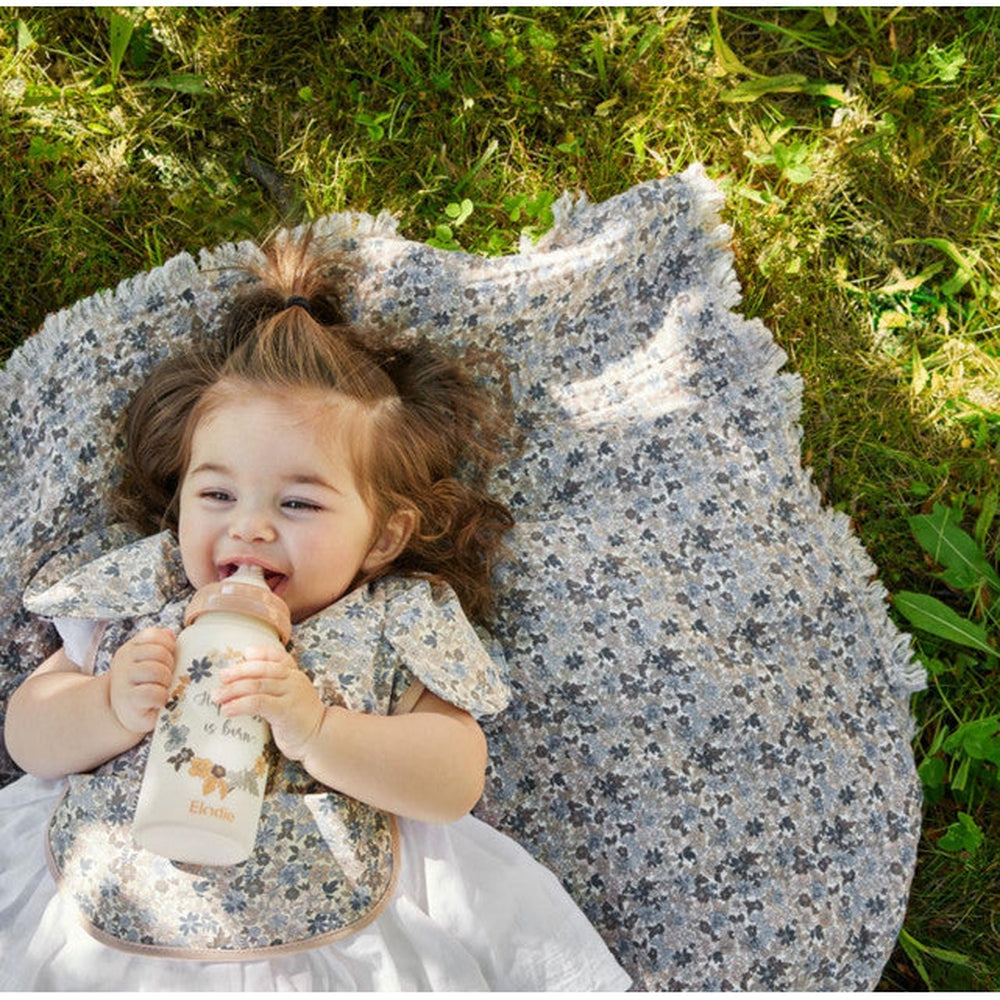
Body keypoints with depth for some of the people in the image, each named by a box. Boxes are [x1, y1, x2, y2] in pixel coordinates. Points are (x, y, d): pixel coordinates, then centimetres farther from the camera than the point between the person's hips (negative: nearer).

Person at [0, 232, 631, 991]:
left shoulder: (397, 624, 0)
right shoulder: (138, 593, 6)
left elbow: (455, 783, -9)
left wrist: (313, 728, -22)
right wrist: (115, 708, -15)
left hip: (316, 948, -1)